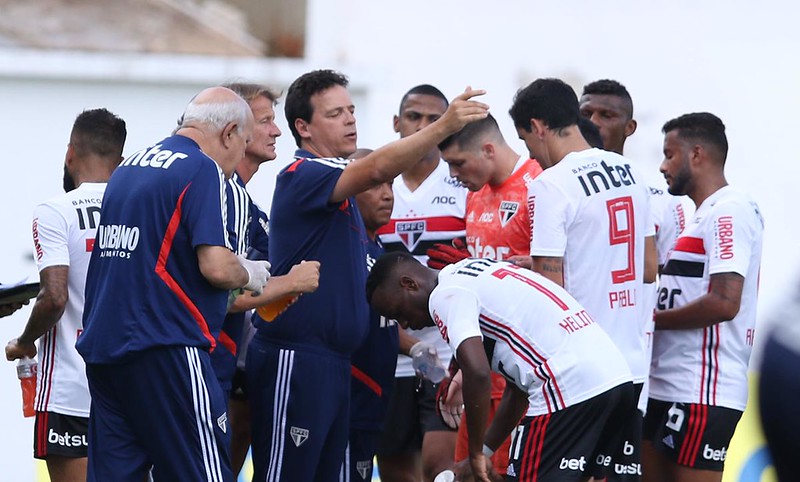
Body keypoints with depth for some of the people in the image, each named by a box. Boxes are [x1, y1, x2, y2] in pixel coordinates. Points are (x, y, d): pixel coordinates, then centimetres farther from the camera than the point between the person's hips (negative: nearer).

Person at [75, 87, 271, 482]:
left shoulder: (128, 168, 17)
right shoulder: (204, 170, -8)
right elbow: (216, 267, -17)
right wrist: (249, 275, 3)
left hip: (102, 346, 8)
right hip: (164, 346, -8)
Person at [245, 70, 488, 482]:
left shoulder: (334, 182, 20)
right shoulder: (302, 177, -12)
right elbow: (377, 169, -29)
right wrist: (443, 127, -37)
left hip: (333, 363, 10)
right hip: (294, 360, -10)